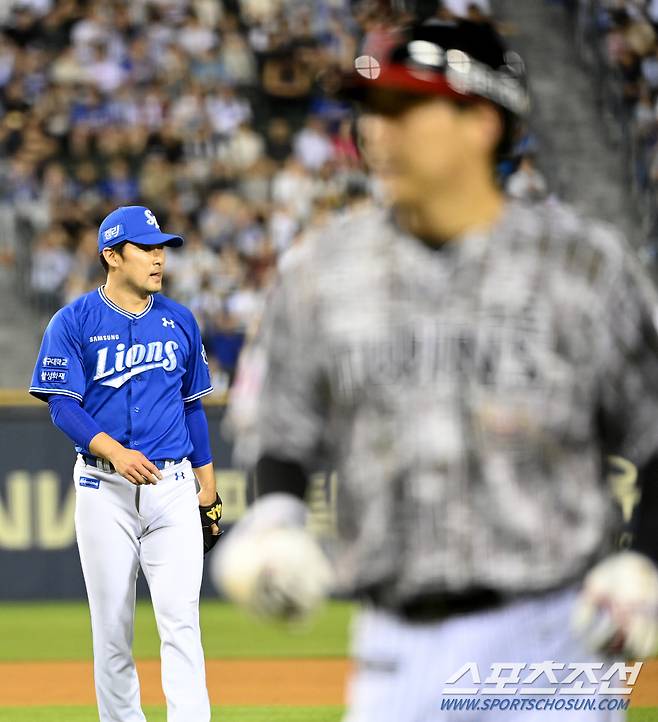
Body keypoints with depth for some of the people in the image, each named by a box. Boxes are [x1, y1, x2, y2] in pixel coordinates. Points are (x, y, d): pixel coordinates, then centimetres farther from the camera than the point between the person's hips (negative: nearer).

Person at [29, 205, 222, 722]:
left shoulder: (180, 322, 10)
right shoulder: (74, 322, -2)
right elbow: (62, 405, -7)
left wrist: (207, 485, 13)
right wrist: (114, 451, -23)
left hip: (173, 486, 2)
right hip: (104, 488, -2)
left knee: (181, 620, -9)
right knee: (111, 625, 3)